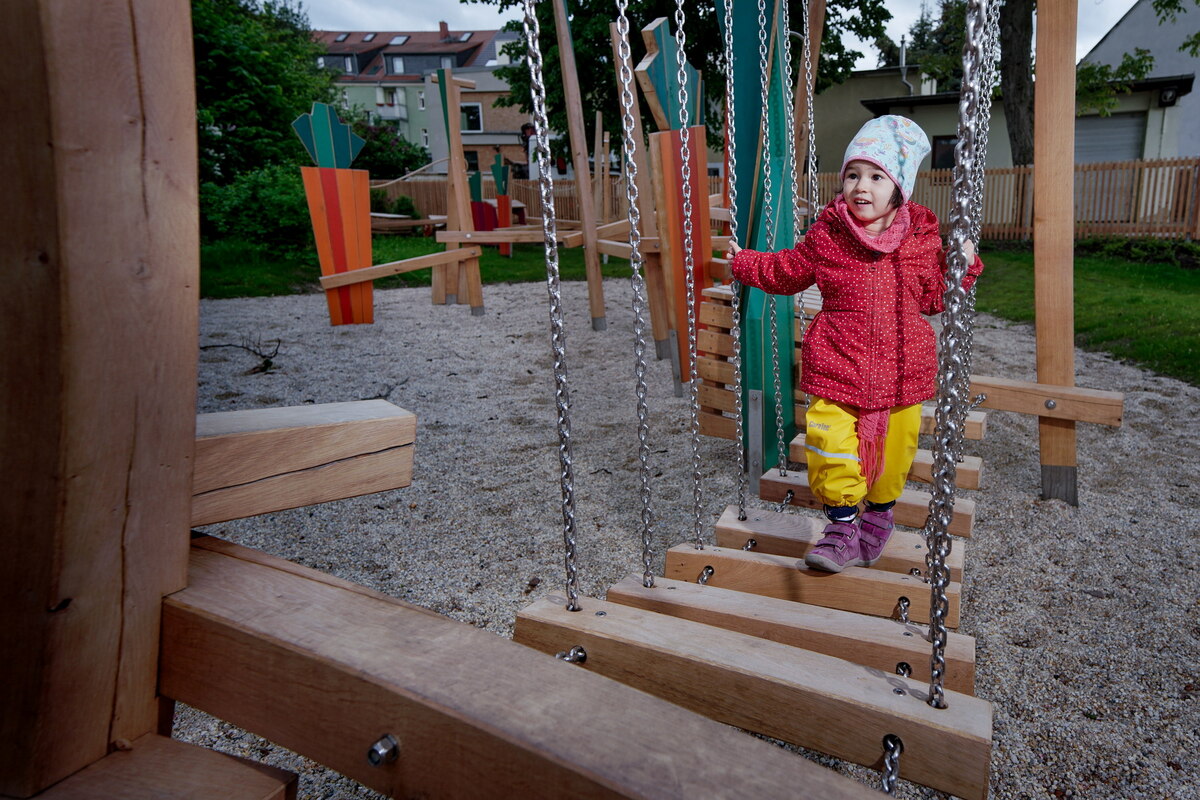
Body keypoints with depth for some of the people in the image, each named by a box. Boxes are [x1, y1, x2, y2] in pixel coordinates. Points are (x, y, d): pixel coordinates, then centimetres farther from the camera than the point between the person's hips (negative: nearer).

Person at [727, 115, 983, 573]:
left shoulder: (923, 240, 1)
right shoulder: (826, 235, -2)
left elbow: (934, 298, 10)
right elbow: (787, 272, 15)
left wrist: (961, 266, -4)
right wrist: (744, 263, 17)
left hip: (900, 374, 1)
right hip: (836, 370, -1)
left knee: (893, 450, 12)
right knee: (831, 449, -9)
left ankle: (879, 514, 38)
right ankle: (842, 525, 9)